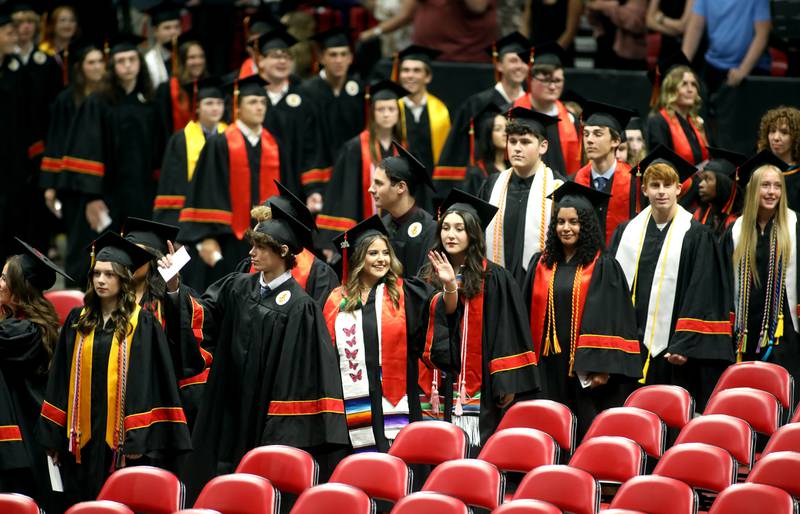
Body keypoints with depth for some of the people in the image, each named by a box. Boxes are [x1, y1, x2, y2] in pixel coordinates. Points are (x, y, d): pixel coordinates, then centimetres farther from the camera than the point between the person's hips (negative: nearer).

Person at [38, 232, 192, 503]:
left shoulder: (142, 323, -3)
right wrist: (54, 437, 5)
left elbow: (146, 381, -8)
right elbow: (61, 379, 10)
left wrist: (138, 439, -15)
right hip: (83, 438, 4)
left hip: (120, 437, -4)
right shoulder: (77, 320, 9)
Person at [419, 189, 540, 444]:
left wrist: (507, 384, -8)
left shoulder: (494, 279, -2)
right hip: (435, 388, 4)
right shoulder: (428, 276, 11)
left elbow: (507, 333, -4)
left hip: (475, 392, -4)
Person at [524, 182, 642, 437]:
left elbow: (612, 320, -7)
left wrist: (601, 367, -16)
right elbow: (530, 314, 14)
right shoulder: (540, 264, 12)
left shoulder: (603, 267, -1)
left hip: (585, 370, -4)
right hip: (549, 369, 4)